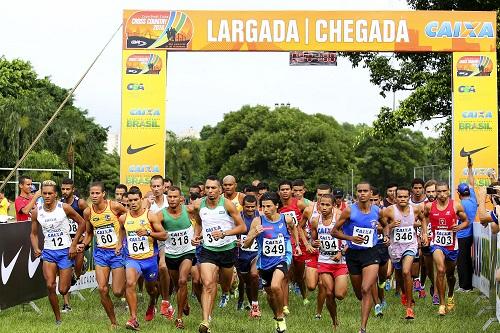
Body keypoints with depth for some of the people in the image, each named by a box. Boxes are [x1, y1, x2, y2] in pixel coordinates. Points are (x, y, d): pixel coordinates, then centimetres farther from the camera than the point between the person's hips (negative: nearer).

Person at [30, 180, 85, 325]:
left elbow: (82, 223, -1)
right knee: (50, 286, -13)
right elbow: (34, 233, 11)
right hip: (48, 252, 2)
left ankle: (70, 276, 36)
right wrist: (36, 249, -8)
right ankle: (58, 319, 4)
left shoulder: (64, 208, -10)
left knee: (63, 290, -1)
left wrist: (73, 245, -6)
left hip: (65, 251, -2)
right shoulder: (36, 212, -2)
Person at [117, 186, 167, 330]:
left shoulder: (150, 216, -8)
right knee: (130, 283, -27)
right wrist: (119, 244, 11)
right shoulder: (123, 218, 1)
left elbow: (164, 235, -8)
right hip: (132, 258, 1)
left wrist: (148, 233, -21)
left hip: (150, 259, -1)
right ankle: (134, 319, -23)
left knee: (151, 288, 18)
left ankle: (152, 305, 55)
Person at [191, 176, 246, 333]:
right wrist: (196, 236, 2)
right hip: (208, 249, 1)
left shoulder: (227, 204, -13)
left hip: (228, 248, 0)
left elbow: (242, 227, -11)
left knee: (225, 282, 20)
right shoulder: (199, 205, -3)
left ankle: (225, 294, 60)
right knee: (208, 284, -17)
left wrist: (224, 233, -23)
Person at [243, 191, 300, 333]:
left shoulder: (286, 219, -7)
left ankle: (281, 316, -4)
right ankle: (277, 318, 45)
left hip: (282, 259, -2)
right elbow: (246, 245, -9)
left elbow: (293, 227, 20)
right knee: (270, 293, 17)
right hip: (265, 262, 2)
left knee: (275, 286, -28)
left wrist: (297, 244, 19)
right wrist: (254, 234, -26)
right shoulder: (258, 221, -10)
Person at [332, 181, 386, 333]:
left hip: (371, 253, -1)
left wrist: (385, 235, 5)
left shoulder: (377, 211, 0)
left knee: (366, 290, -16)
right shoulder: (349, 211, -9)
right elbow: (334, 231, -4)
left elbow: (385, 224, 24)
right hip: (353, 254, 1)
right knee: (359, 293, 13)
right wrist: (350, 238, -18)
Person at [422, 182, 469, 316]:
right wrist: (424, 232, 8)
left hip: (452, 244, 1)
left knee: (450, 274, 18)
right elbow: (425, 217, 19)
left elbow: (466, 221, 4)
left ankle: (450, 296, 49)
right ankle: (442, 303, -15)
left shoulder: (456, 206, -6)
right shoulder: (429, 206, -3)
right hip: (437, 243, -1)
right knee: (440, 270, -23)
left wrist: (459, 227, -17)